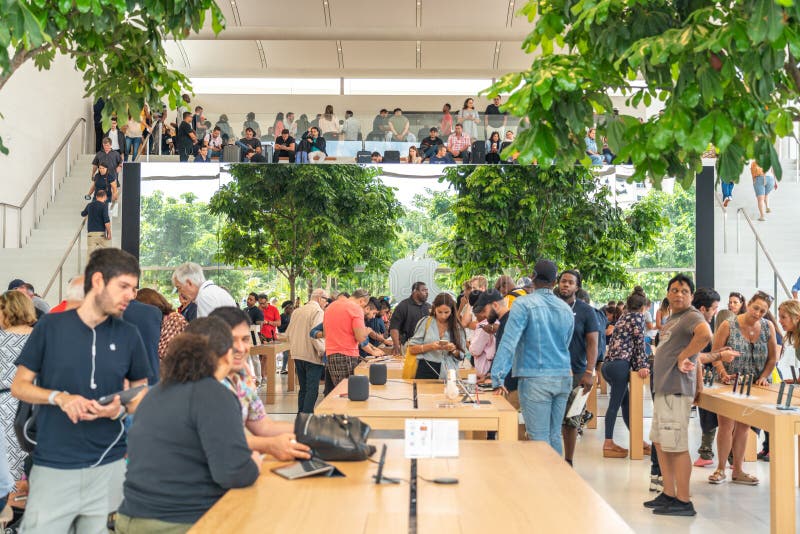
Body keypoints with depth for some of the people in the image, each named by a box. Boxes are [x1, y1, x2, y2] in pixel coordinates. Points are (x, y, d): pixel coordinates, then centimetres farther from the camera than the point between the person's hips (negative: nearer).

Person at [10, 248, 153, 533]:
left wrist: (120, 409, -12)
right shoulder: (50, 326, -3)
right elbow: (19, 386, 2)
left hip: (108, 466, 2)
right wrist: (59, 397, -16)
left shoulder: (128, 335, 2)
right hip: (53, 466, -1)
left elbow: (141, 393, 10)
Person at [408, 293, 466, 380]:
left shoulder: (457, 327, 6)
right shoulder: (425, 322, 1)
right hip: (426, 372, -1)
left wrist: (453, 350, -11)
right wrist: (430, 347, -16)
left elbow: (460, 356, 9)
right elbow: (412, 349, -1)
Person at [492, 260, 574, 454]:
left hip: (535, 380, -6)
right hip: (563, 378, 6)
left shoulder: (524, 305, -9)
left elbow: (508, 342, -15)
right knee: (555, 435, 14)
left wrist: (497, 379, -15)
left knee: (539, 438, -2)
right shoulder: (566, 309, 9)